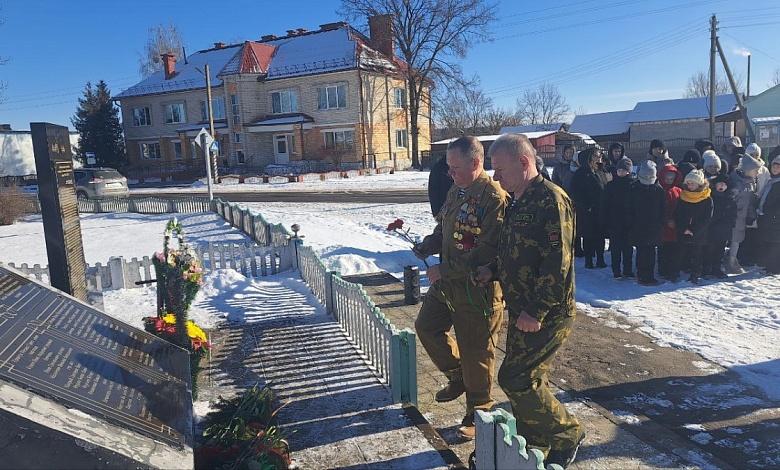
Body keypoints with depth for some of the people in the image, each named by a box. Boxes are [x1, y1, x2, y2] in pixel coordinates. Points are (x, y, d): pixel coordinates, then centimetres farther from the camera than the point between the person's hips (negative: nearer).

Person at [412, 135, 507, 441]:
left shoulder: (494, 198, -21)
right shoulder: (456, 191, 8)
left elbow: (486, 253, -26)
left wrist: (444, 270, -23)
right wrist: (426, 247, 0)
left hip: (477, 289, -9)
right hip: (447, 282, 9)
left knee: (475, 353, 5)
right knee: (426, 326, 21)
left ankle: (477, 413, 27)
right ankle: (457, 377, 41)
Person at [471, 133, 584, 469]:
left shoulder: (551, 199, -18)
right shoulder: (518, 203, 13)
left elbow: (557, 262, -24)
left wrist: (537, 311, -23)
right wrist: (493, 271, 5)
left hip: (546, 316, -9)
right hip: (521, 312, 9)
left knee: (515, 379, -5)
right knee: (527, 379, 17)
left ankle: (566, 434, 16)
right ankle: (531, 441, 35)